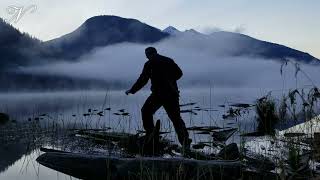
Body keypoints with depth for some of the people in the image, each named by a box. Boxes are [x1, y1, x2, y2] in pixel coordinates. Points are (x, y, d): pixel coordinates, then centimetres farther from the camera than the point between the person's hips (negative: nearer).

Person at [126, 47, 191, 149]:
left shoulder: (149, 64, -1)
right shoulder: (169, 61, 14)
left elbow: (143, 80, -3)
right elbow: (179, 73, 18)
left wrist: (132, 90, 7)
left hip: (158, 94, -5)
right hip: (172, 94, 5)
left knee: (146, 112, 15)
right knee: (176, 118, 8)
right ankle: (185, 142, 0)